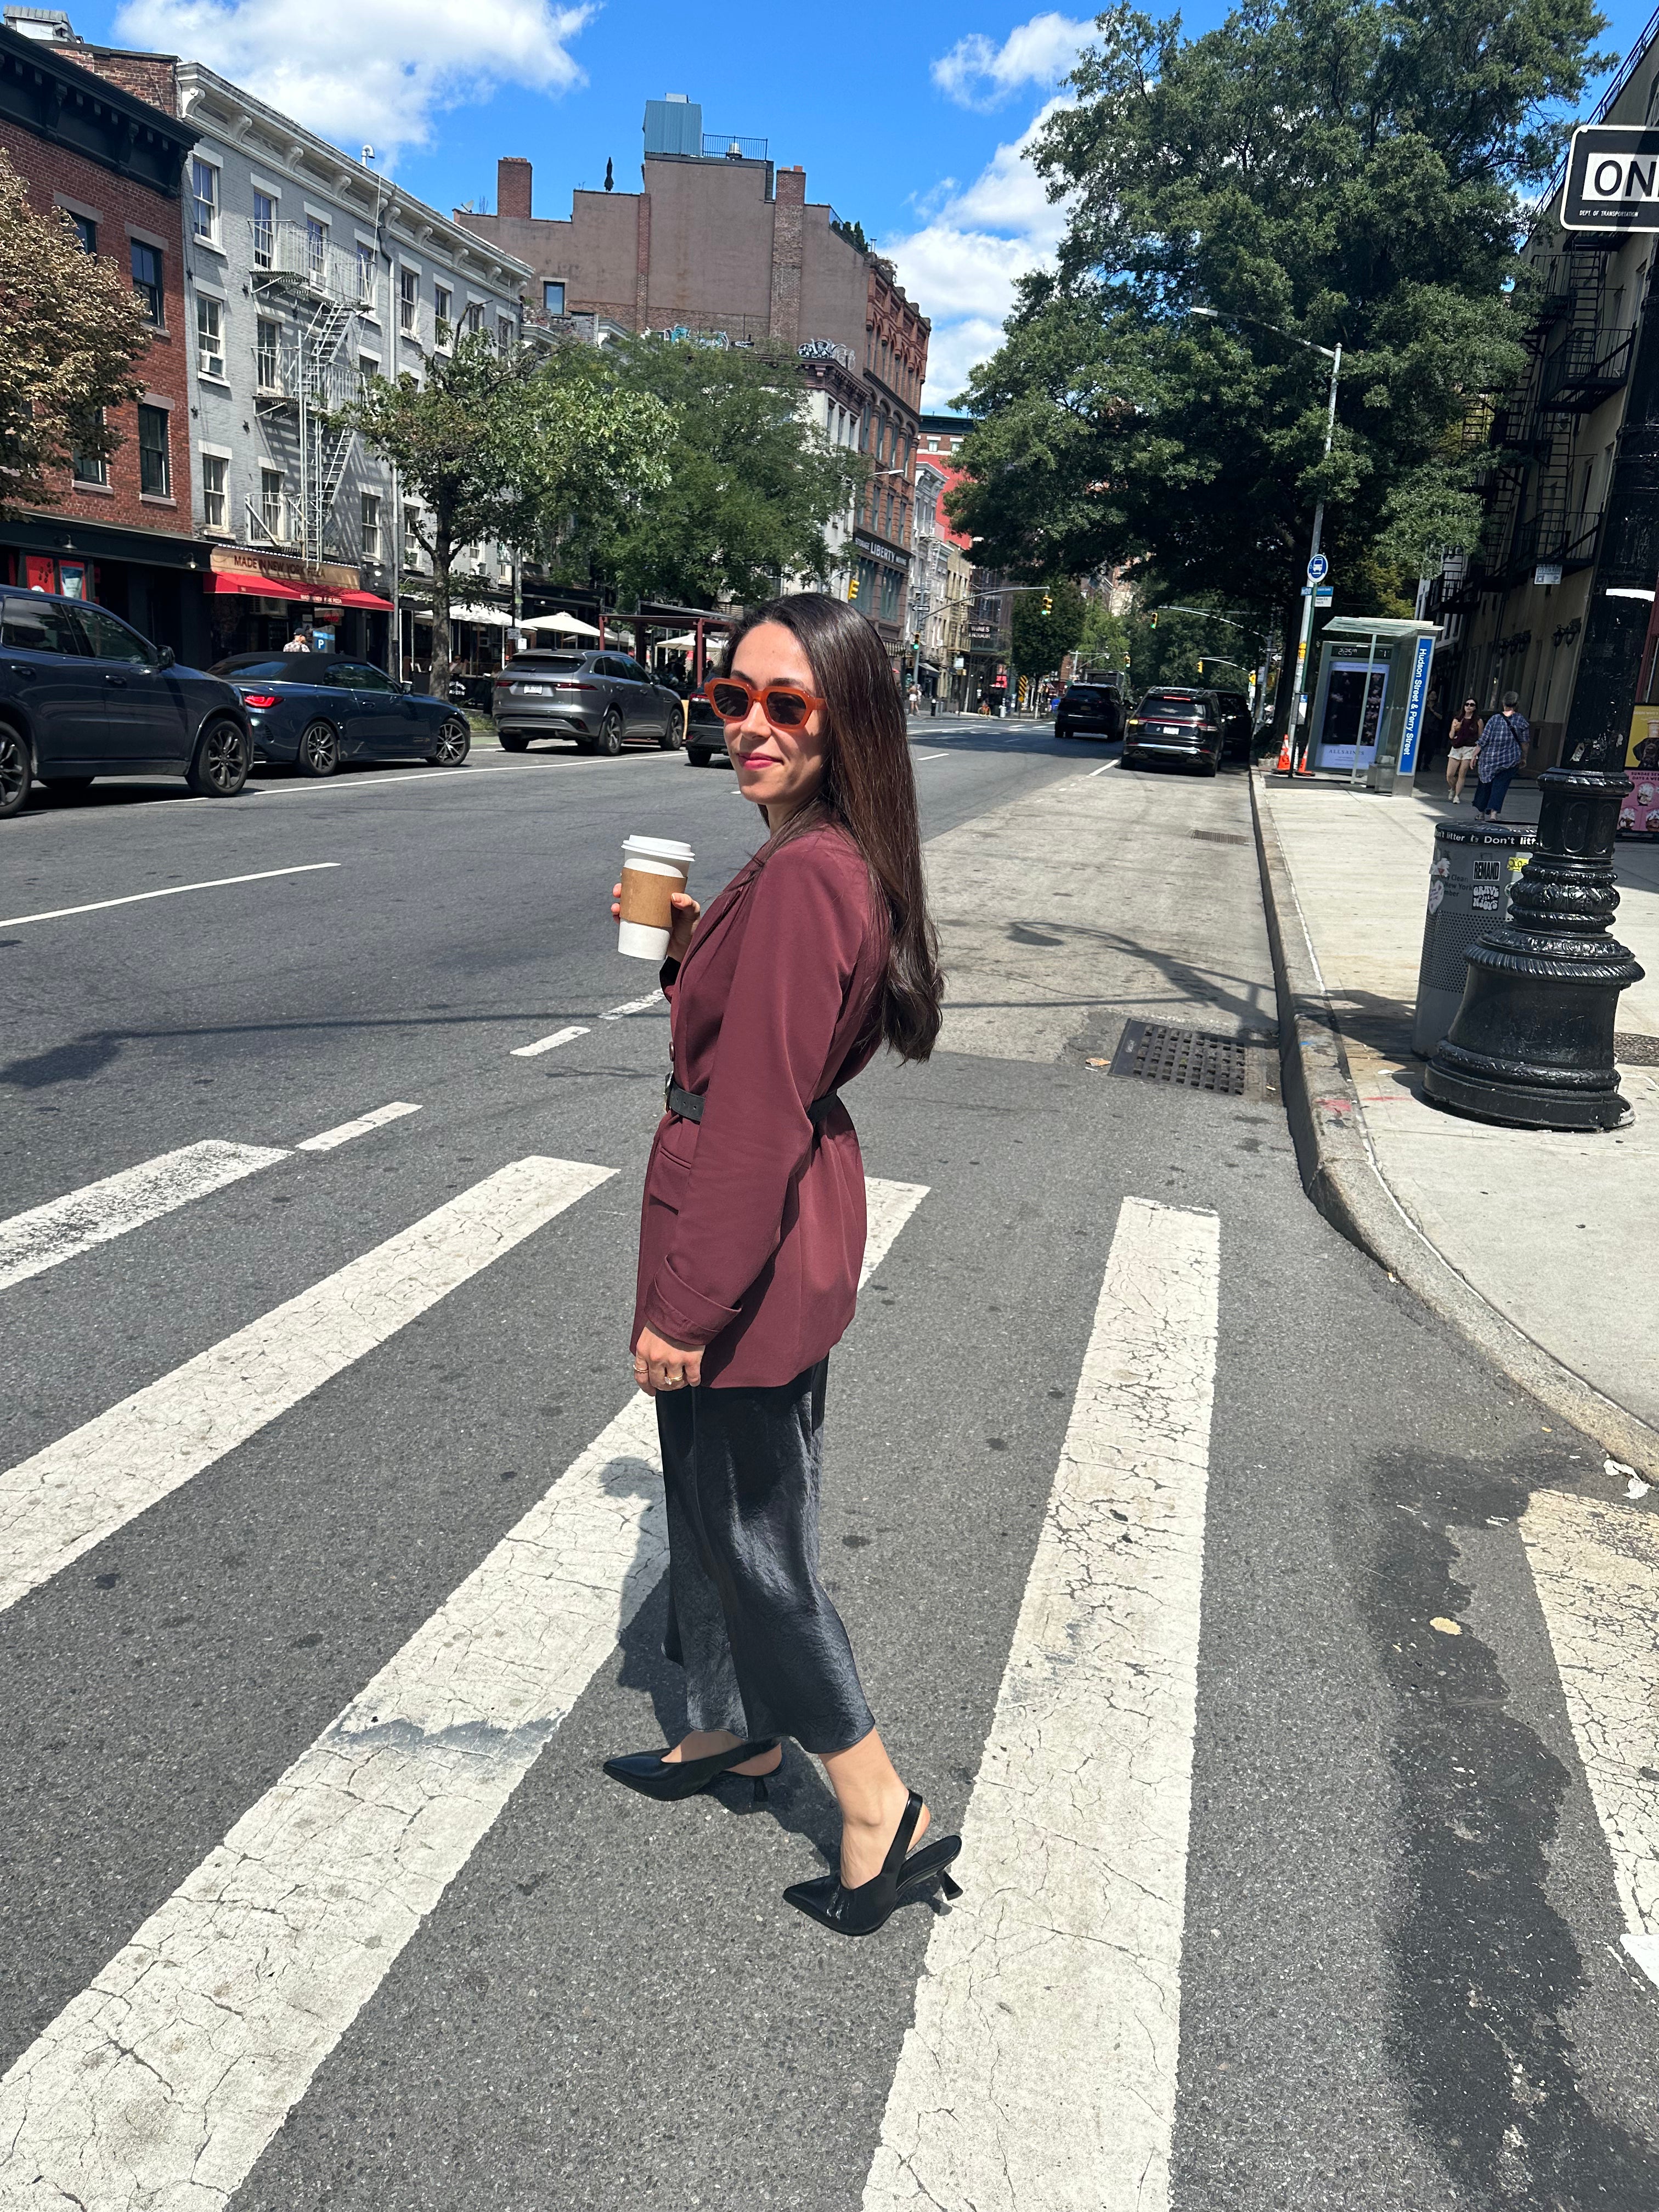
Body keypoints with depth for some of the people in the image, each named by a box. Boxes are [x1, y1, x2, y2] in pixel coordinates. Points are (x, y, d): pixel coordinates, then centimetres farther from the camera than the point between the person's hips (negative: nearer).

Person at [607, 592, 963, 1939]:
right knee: (717, 1498, 25)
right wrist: (690, 947, 5)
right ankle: (736, 1728, 46)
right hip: (792, 1230, 10)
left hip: (749, 1245, -10)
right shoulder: (836, 863, 7)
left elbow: (757, 1118, -26)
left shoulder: (800, 879, -25)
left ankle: (884, 1816, 24)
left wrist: (684, 1304, -21)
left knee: (751, 1531, 7)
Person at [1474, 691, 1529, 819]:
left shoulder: (1495, 719, -5)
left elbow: (1483, 740, -4)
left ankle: (1481, 813, 24)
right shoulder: (1521, 720, -3)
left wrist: (1475, 755, 5)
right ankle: (1494, 813, -17)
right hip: (1509, 760, -1)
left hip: (1489, 758, 1)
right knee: (1500, 785, 0)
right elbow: (1524, 742, 0)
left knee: (1485, 784, 14)